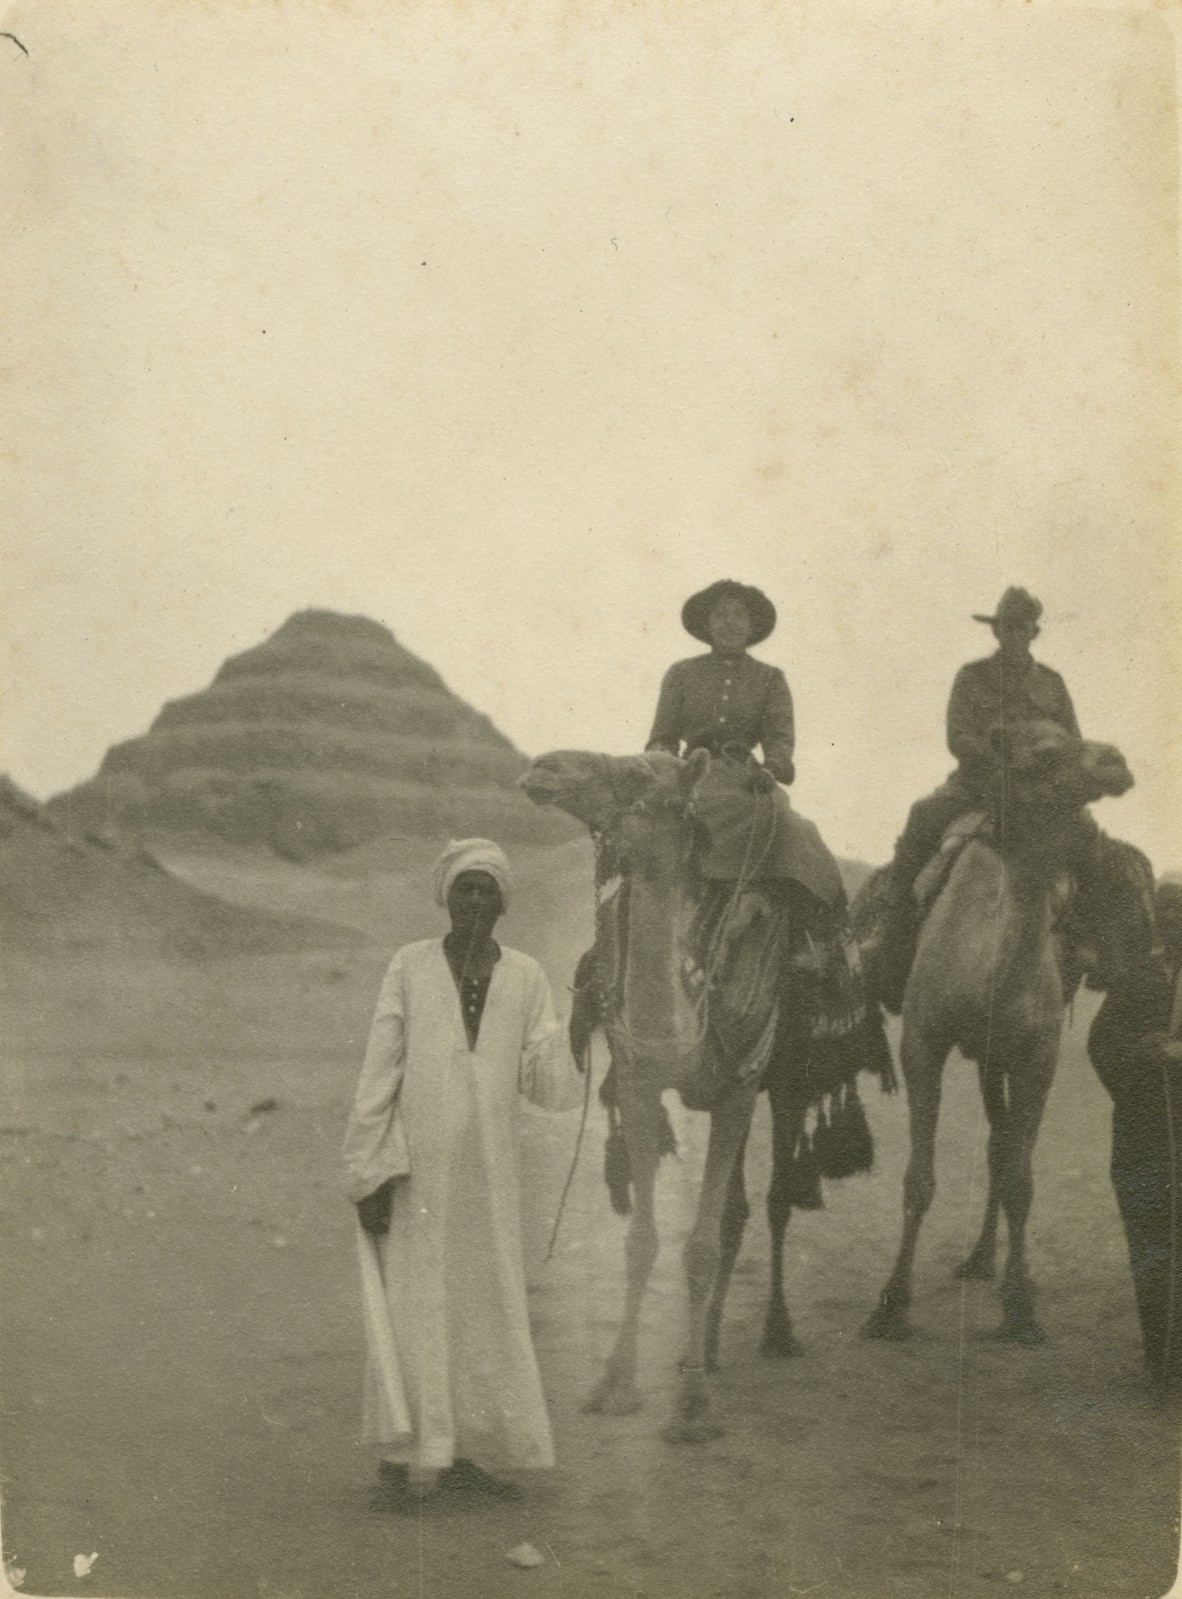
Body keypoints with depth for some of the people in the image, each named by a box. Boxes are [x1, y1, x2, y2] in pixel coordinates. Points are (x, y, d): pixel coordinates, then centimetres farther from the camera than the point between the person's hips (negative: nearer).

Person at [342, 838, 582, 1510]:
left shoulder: (526, 978, 4)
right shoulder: (410, 967, -2)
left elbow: (550, 1089, 2)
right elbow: (378, 1074, -3)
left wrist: (579, 1028, -15)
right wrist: (369, 1174, -6)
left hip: (489, 1175, 3)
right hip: (416, 1171, -3)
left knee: (484, 1308, 8)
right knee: (410, 1309, -2)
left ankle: (462, 1454, 21)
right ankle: (402, 1460, 7)